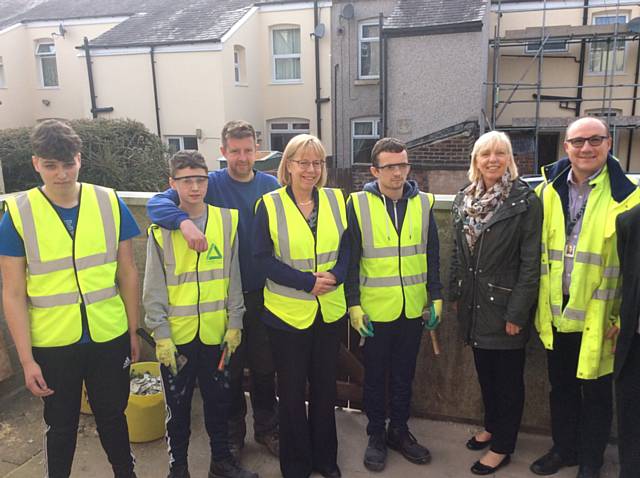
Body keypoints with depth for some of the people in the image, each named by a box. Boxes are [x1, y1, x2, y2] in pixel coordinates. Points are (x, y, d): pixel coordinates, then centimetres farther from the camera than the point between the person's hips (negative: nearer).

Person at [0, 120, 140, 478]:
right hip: (53, 344, -1)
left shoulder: (110, 203, -6)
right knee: (61, 425, 18)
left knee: (113, 417, 20)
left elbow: (128, 273, 2)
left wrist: (133, 332, 5)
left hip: (110, 338, 1)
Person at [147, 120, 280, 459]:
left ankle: (267, 428, 35)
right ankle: (232, 435, 33)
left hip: (263, 292, 2)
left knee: (264, 366, 14)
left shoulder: (271, 186, 1)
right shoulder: (210, 185, -7)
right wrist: (185, 221, -38)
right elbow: (156, 203, -18)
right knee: (229, 368, 13)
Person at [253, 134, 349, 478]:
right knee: (291, 390, 11)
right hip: (287, 312, -3)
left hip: (330, 311, 3)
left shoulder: (335, 200, 2)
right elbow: (264, 257, -11)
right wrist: (307, 282, -19)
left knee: (325, 385, 17)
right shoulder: (269, 205, -8)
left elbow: (347, 245, 4)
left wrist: (336, 275, -16)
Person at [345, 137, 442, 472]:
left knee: (404, 374, 16)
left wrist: (436, 298, 5)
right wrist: (354, 305, -8)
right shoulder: (358, 205, -7)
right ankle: (376, 436, 30)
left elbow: (432, 256, 7)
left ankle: (399, 431, 35)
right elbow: (350, 260, -5)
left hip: (414, 308, 3)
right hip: (375, 309, -2)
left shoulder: (423, 203, 2)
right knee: (375, 376, 12)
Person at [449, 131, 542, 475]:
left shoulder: (525, 201, -12)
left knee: (508, 378, 9)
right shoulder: (464, 199, 4)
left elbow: (530, 262, -14)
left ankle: (503, 447, 25)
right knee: (484, 371, 20)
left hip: (504, 306, -5)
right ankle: (491, 426, 41)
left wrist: (517, 313, -15)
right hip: (474, 305, 5)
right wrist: (455, 293, 11)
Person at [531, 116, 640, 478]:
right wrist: (540, 304, 6)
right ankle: (564, 449, 38)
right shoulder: (549, 190, 2)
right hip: (556, 312, 4)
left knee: (596, 392, 13)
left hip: (598, 315, -3)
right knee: (561, 386, 19)